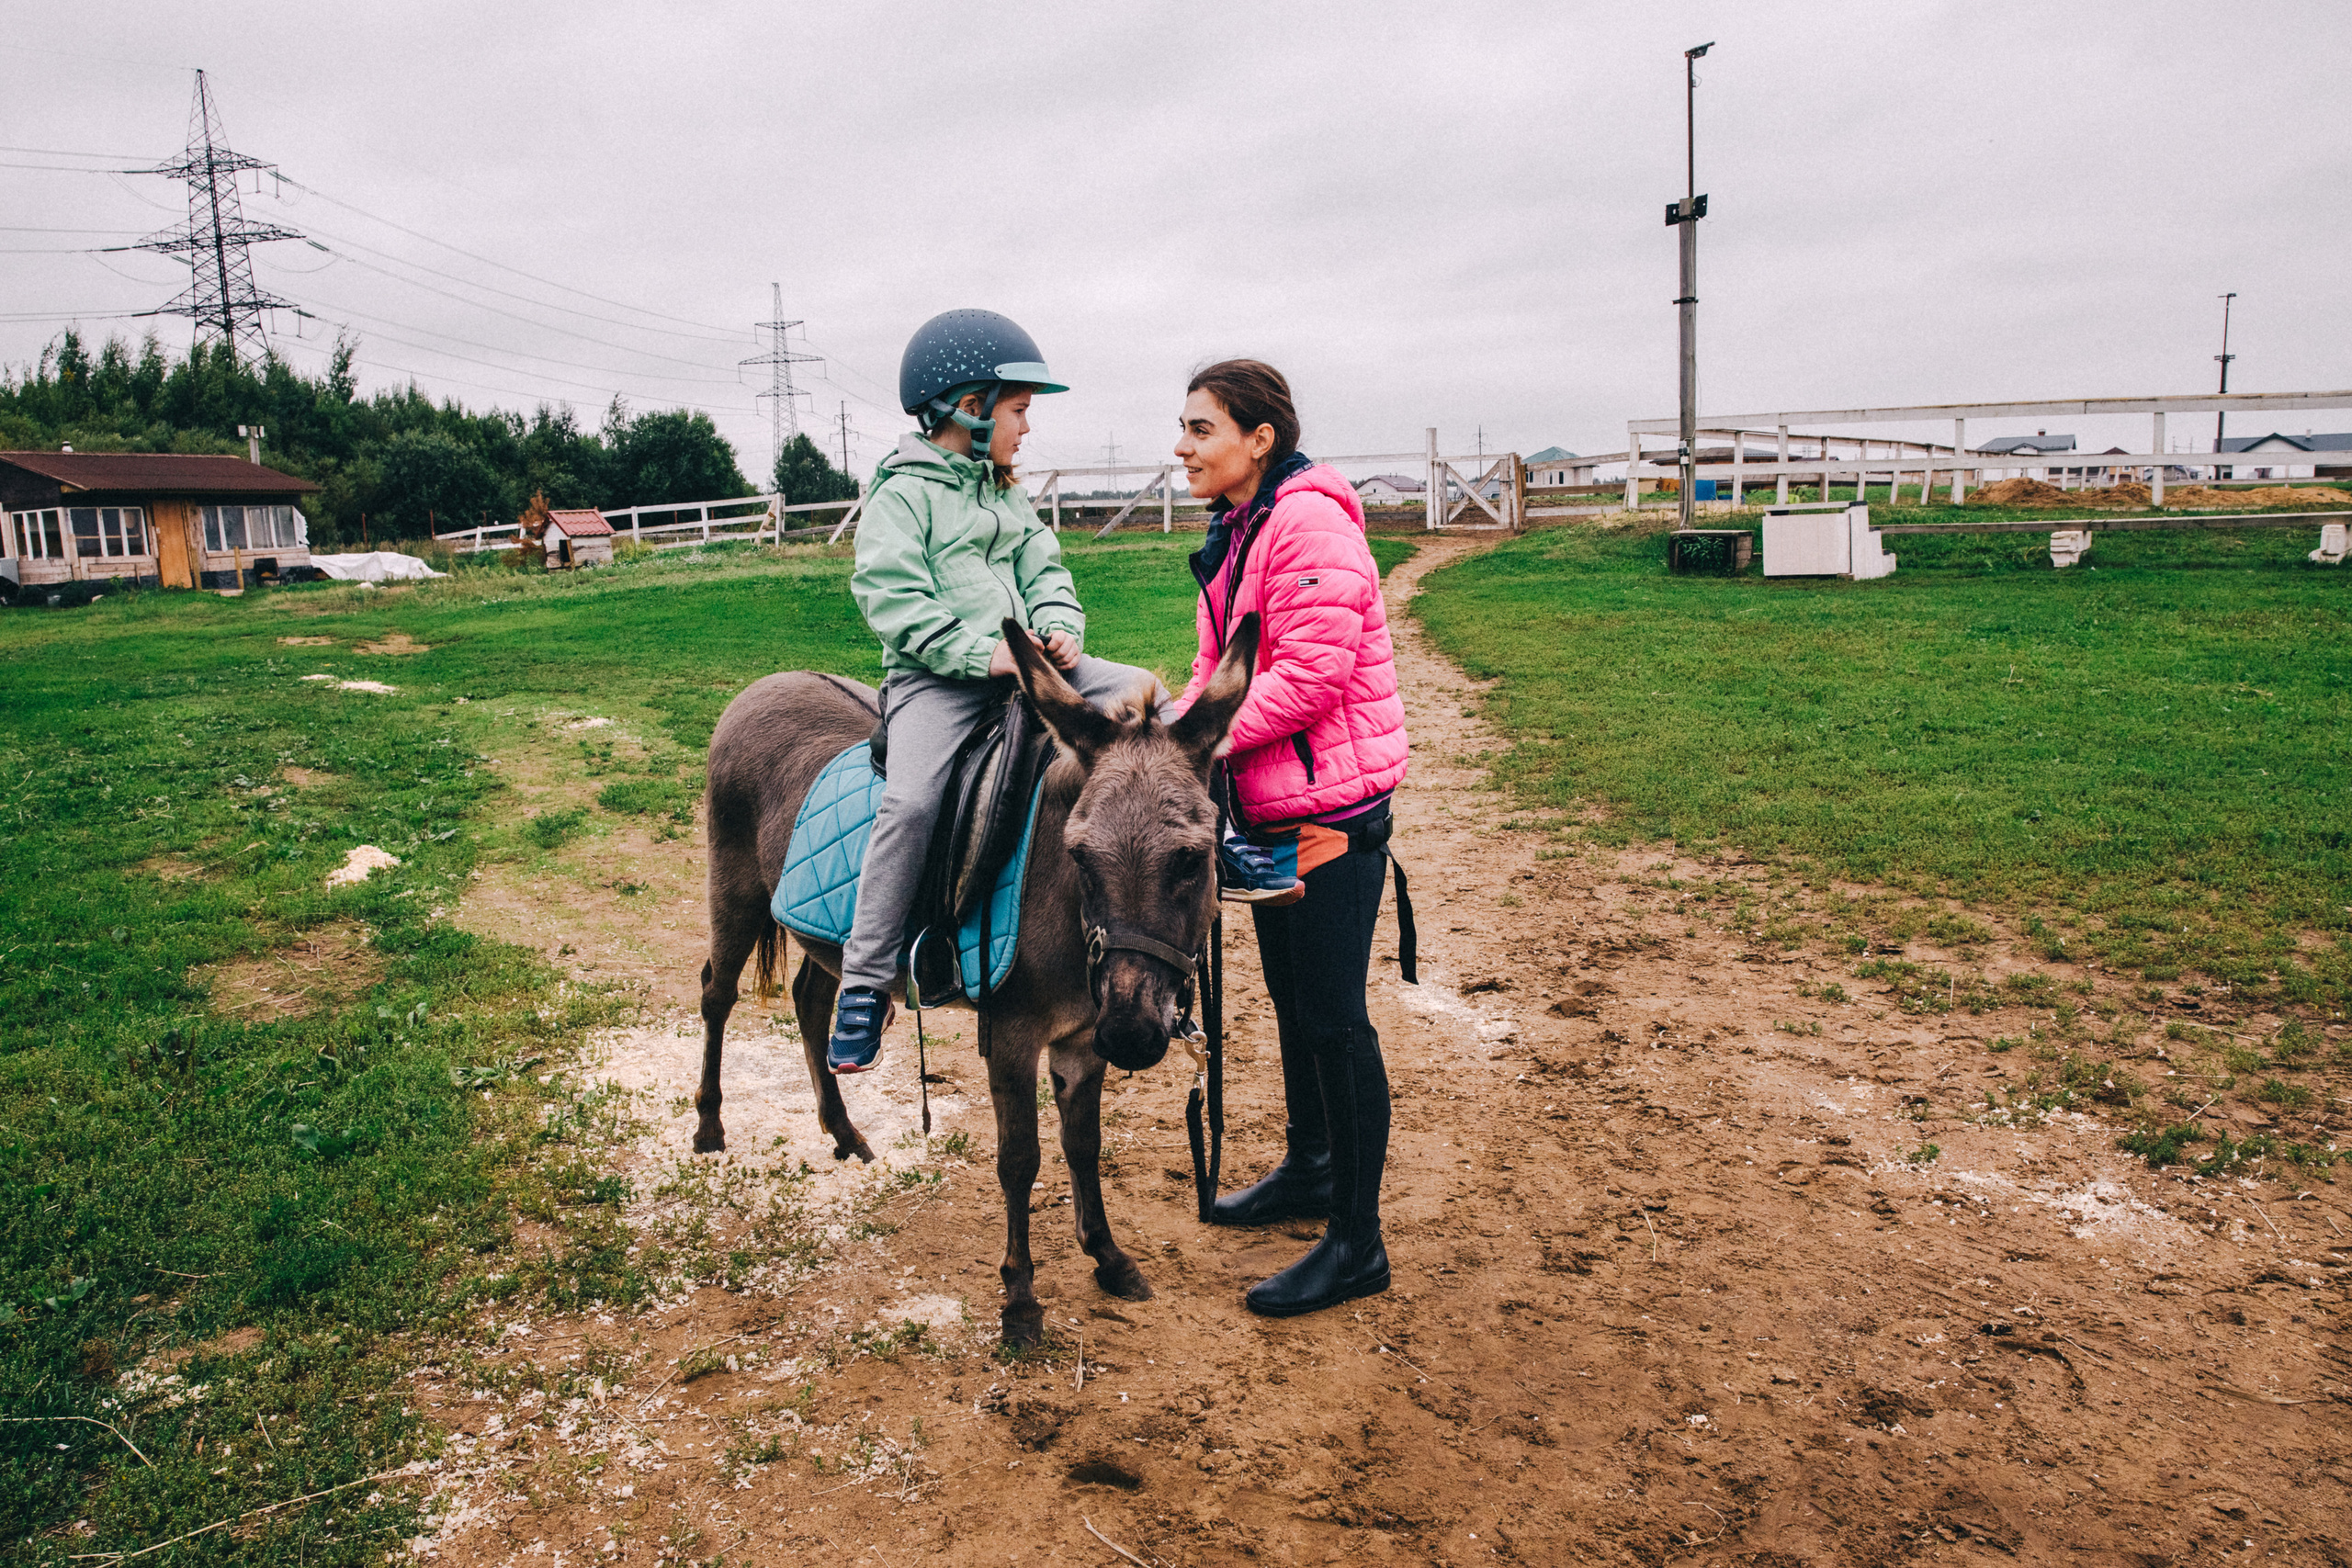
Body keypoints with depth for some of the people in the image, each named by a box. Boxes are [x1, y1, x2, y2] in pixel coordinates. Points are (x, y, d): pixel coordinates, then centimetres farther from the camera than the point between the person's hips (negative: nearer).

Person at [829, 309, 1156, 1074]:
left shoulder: (1008, 495, 20)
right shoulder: (902, 494, -3)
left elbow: (1045, 573, 19)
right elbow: (893, 599, -13)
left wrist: (1060, 627, -4)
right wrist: (980, 653, -21)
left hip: (1021, 663, 7)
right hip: (934, 676, -7)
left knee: (1138, 691, -10)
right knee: (911, 801, -28)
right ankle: (865, 982, -20)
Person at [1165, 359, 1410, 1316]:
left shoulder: (1310, 524, -18)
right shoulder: (1236, 534, 13)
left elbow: (1311, 672, -25)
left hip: (1329, 808, -10)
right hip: (1267, 806, 10)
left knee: (1333, 1018, -3)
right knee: (1292, 1001, 21)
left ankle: (1357, 1243, 9)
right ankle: (1308, 1171, 39)